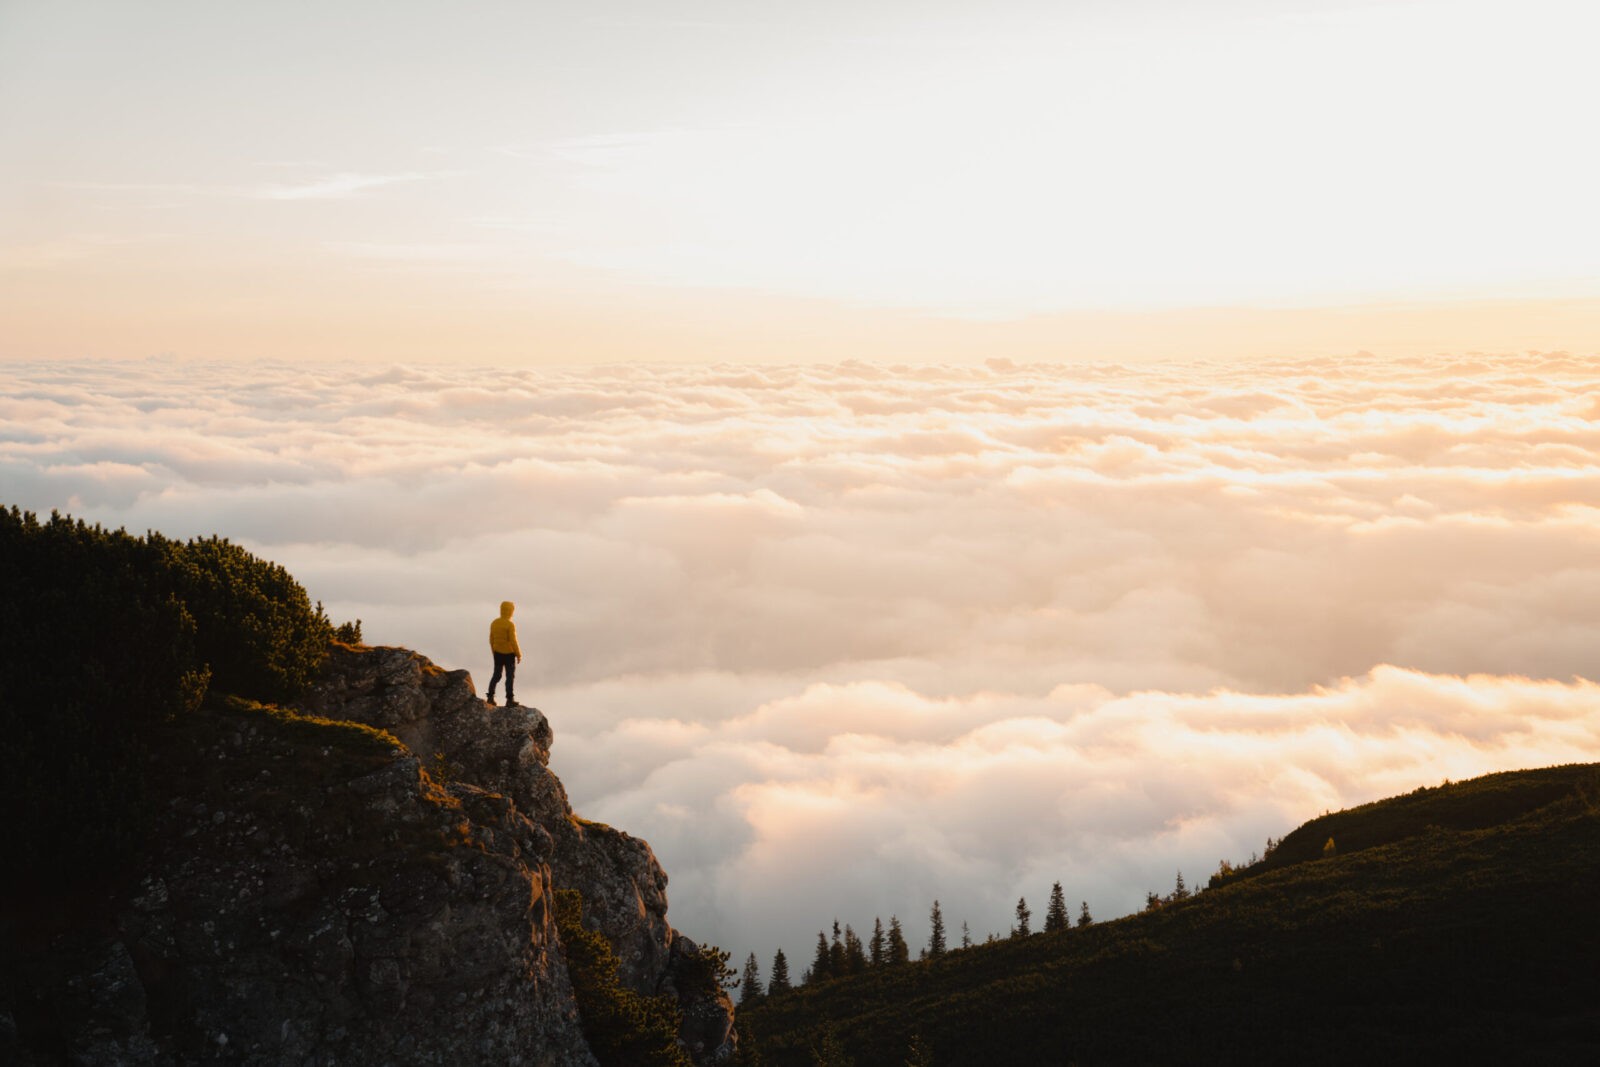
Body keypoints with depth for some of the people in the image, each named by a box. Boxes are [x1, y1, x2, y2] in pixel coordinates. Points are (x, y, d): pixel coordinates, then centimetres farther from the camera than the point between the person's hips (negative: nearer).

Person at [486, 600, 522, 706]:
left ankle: (490, 697, 12)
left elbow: (491, 639, 8)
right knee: (510, 676, 3)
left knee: (496, 675, 15)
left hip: (497, 654, 6)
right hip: (509, 654, -6)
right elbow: (513, 641, -17)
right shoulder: (510, 625, -18)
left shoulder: (494, 623, 2)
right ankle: (509, 700, 5)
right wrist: (519, 655, -8)